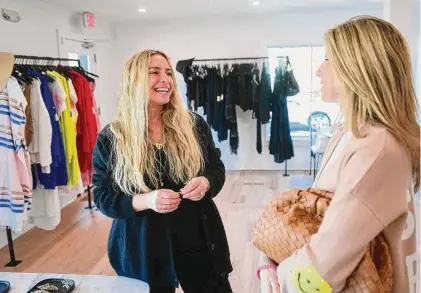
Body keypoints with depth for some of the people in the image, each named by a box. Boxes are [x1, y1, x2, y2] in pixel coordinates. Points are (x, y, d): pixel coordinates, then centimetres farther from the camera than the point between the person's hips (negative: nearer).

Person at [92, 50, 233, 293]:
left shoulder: (194, 124, -2)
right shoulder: (111, 138, -7)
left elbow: (217, 169, 7)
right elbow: (102, 197, -5)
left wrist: (205, 183, -17)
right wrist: (145, 200, -23)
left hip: (198, 241, 2)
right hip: (143, 249, -1)